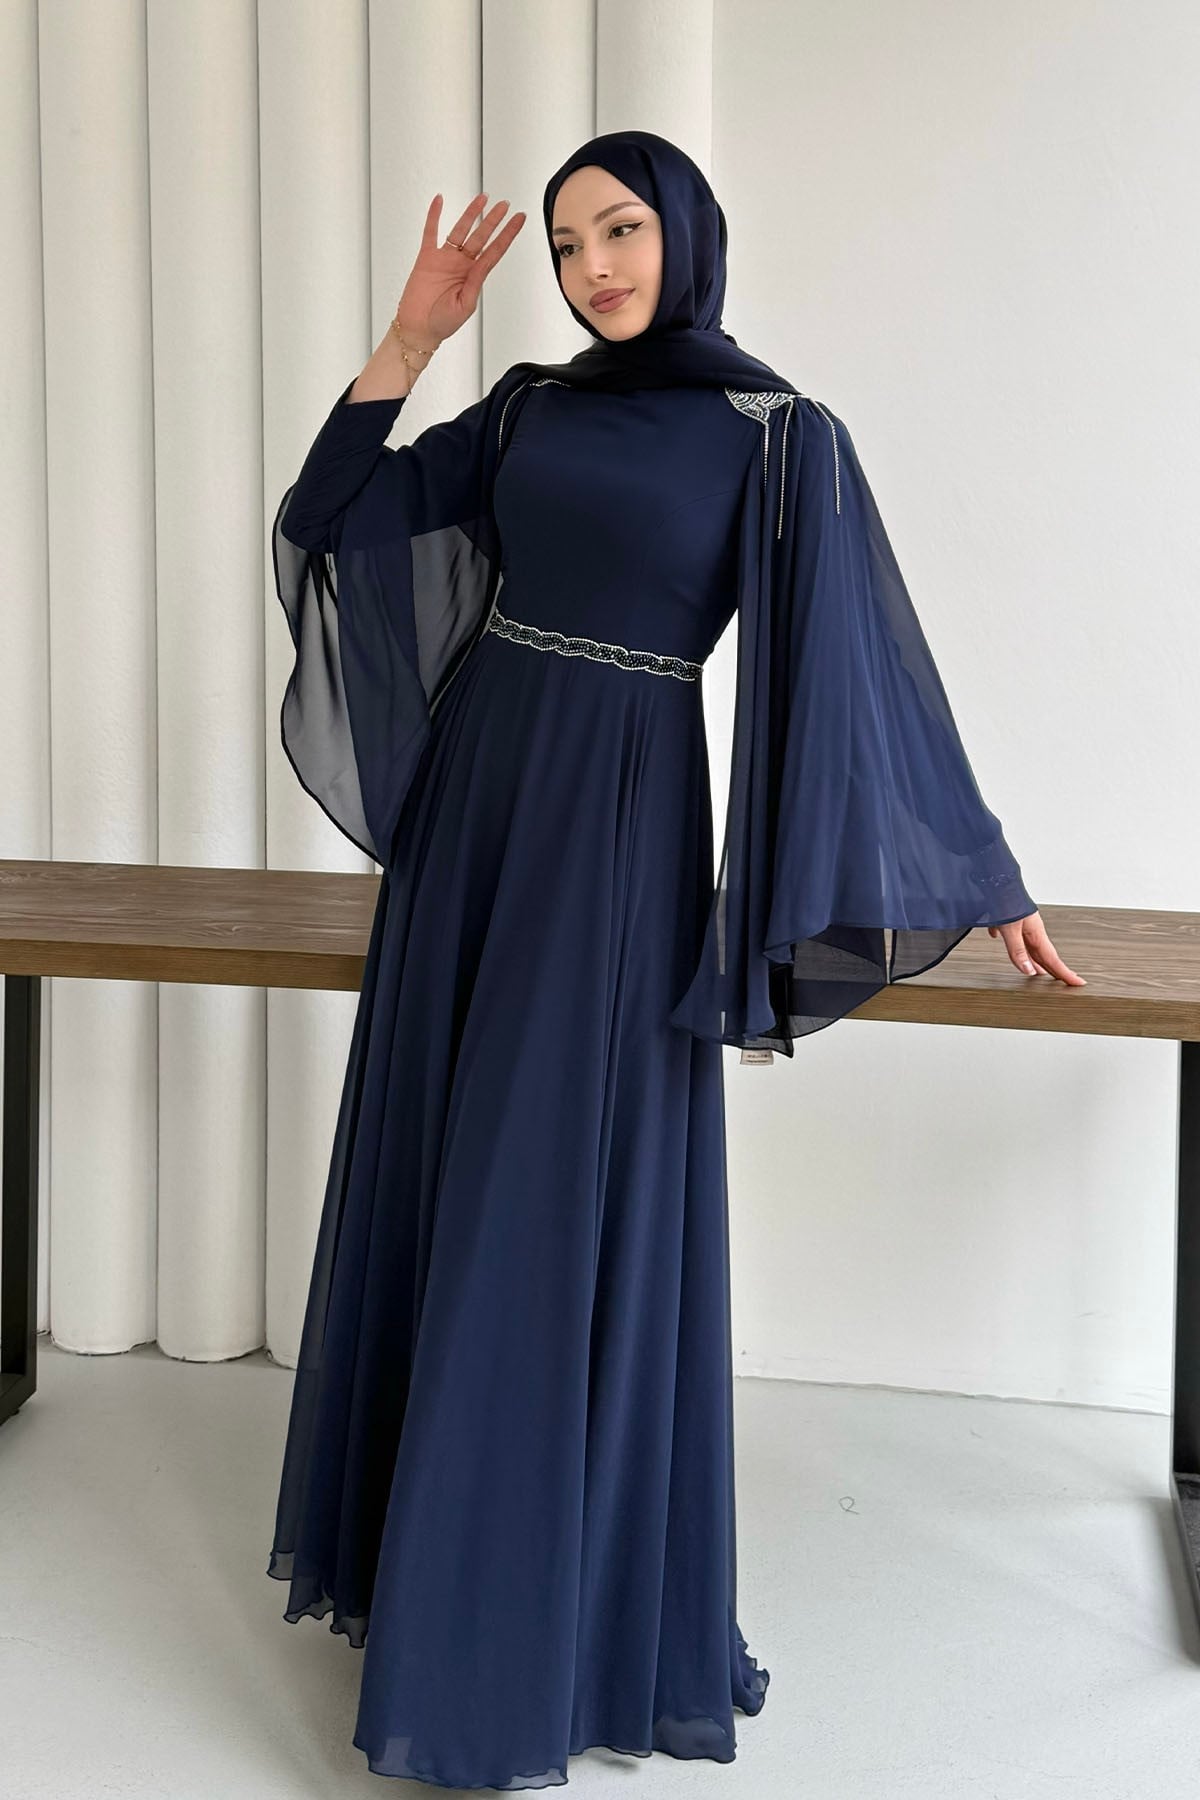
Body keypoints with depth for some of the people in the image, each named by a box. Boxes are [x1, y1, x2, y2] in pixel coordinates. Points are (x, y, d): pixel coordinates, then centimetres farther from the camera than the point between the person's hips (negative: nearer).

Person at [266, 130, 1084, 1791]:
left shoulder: (779, 437, -4)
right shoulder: (529, 410, 10)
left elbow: (872, 655, -4)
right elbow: (333, 515, 10)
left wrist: (982, 880, -2)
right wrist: (413, 334, 1)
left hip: (619, 831, -5)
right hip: (472, 804, 6)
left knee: (563, 1216, -3)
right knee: (435, 1185, 13)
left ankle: (536, 1620, 12)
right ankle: (420, 1537, 33)